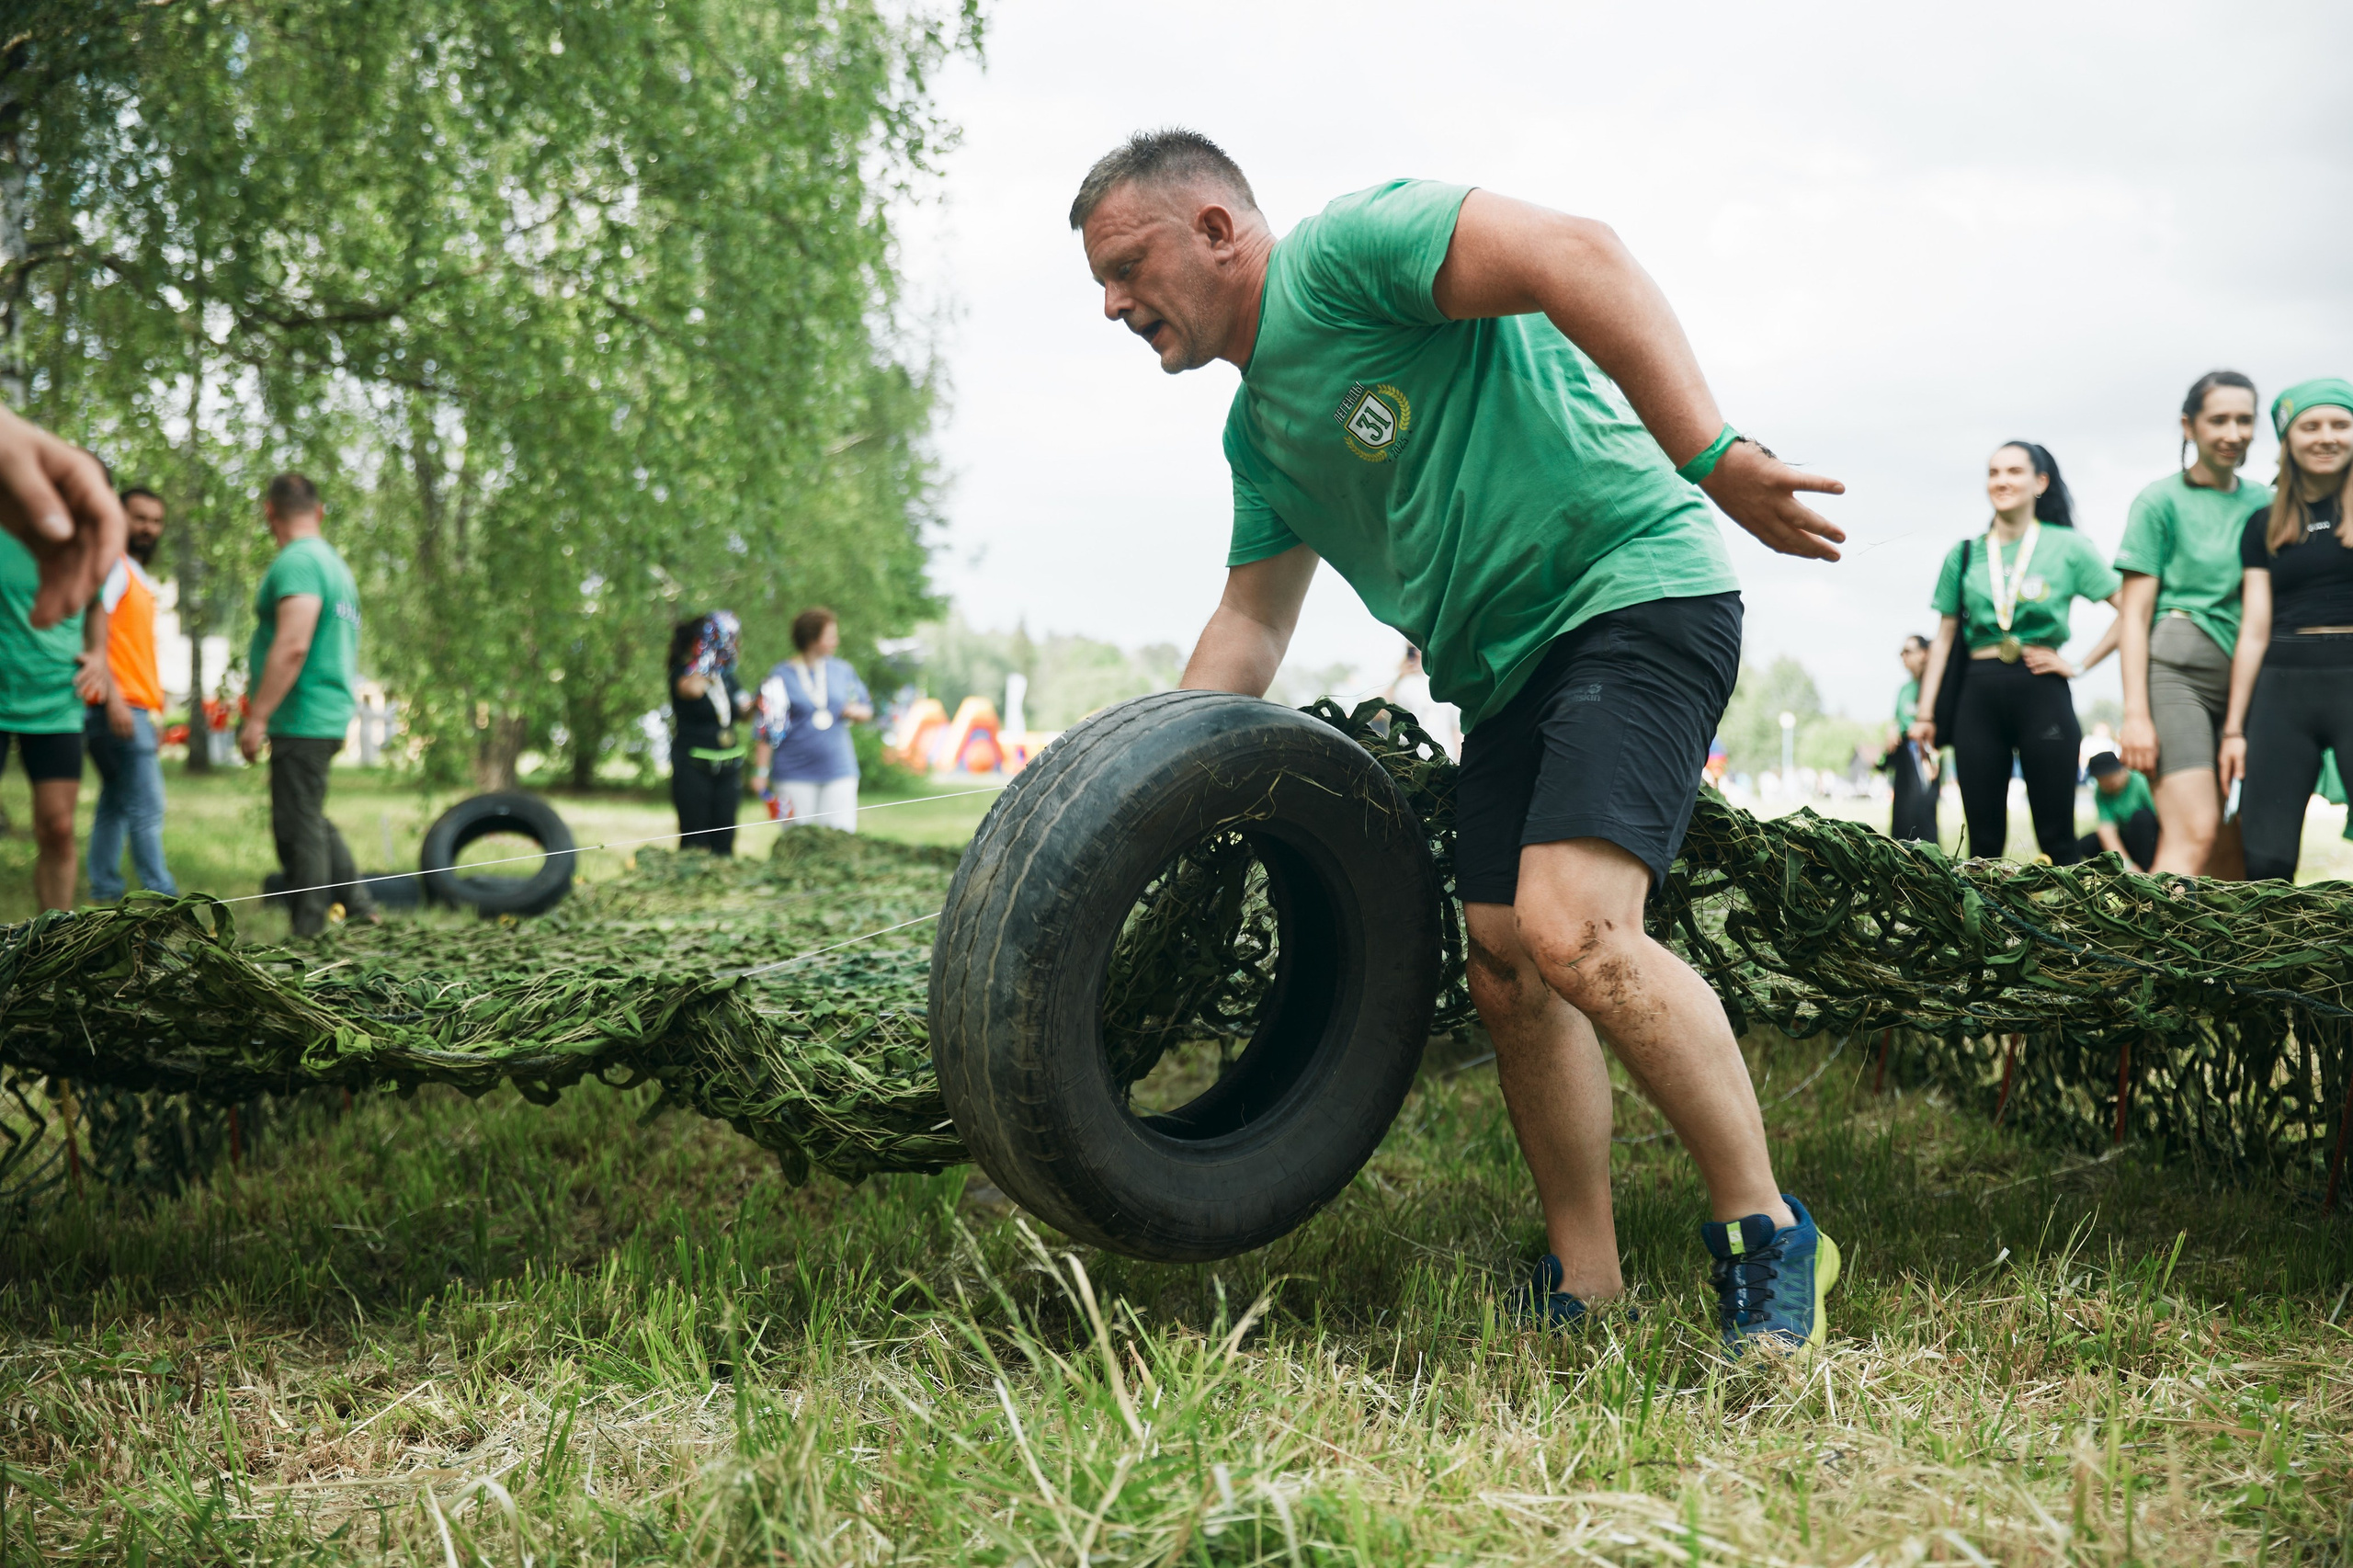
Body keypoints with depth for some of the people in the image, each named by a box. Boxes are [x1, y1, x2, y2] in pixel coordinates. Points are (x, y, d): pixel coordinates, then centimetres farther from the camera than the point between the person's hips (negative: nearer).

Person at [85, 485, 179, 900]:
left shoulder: (139, 578, 21)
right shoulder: (112, 566, -7)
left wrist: (156, 703, 20)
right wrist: (113, 697, -24)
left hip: (137, 710, 10)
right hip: (119, 708, -10)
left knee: (116, 804, 11)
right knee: (147, 806, -12)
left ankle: (105, 895, 14)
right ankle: (163, 900, -13)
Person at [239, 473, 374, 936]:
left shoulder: (297, 562, -13)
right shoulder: (336, 564, 18)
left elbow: (292, 646, -24)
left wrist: (257, 717, -22)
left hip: (301, 720, -10)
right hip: (330, 717, 10)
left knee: (298, 827, -5)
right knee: (311, 820, 20)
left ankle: (307, 936, -2)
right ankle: (357, 905, 22)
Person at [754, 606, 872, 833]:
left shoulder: (842, 671, 9)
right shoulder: (781, 677, -3)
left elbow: (867, 710, 19)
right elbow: (768, 729, -2)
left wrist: (855, 712, -4)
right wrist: (761, 770, -6)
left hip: (839, 772, 3)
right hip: (795, 776, -3)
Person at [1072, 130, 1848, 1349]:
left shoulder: (1345, 247, -10)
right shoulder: (1257, 432, 19)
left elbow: (1576, 255, -23)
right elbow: (1248, 625, 24)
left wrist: (1708, 455, -33)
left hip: (1631, 595, -10)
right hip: (1505, 672, 10)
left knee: (1572, 932, -25)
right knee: (1506, 974, 6)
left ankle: (1766, 1241, -10)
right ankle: (1583, 1296, 16)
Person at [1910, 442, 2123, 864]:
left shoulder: (2067, 547, 3)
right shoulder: (1964, 555, 11)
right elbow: (1945, 638, 13)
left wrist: (2081, 666, -6)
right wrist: (1925, 712, 7)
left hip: (2042, 692, -3)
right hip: (1979, 697, 3)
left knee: (2057, 837, -3)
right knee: (1983, 840, 3)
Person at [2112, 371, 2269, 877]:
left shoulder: (2263, 504, 15)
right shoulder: (2161, 501, 1)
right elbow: (2135, 613, -3)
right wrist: (2135, 714, -11)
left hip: (2244, 677, 6)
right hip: (2177, 671, -5)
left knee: (2234, 853, 1)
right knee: (2194, 835, -19)